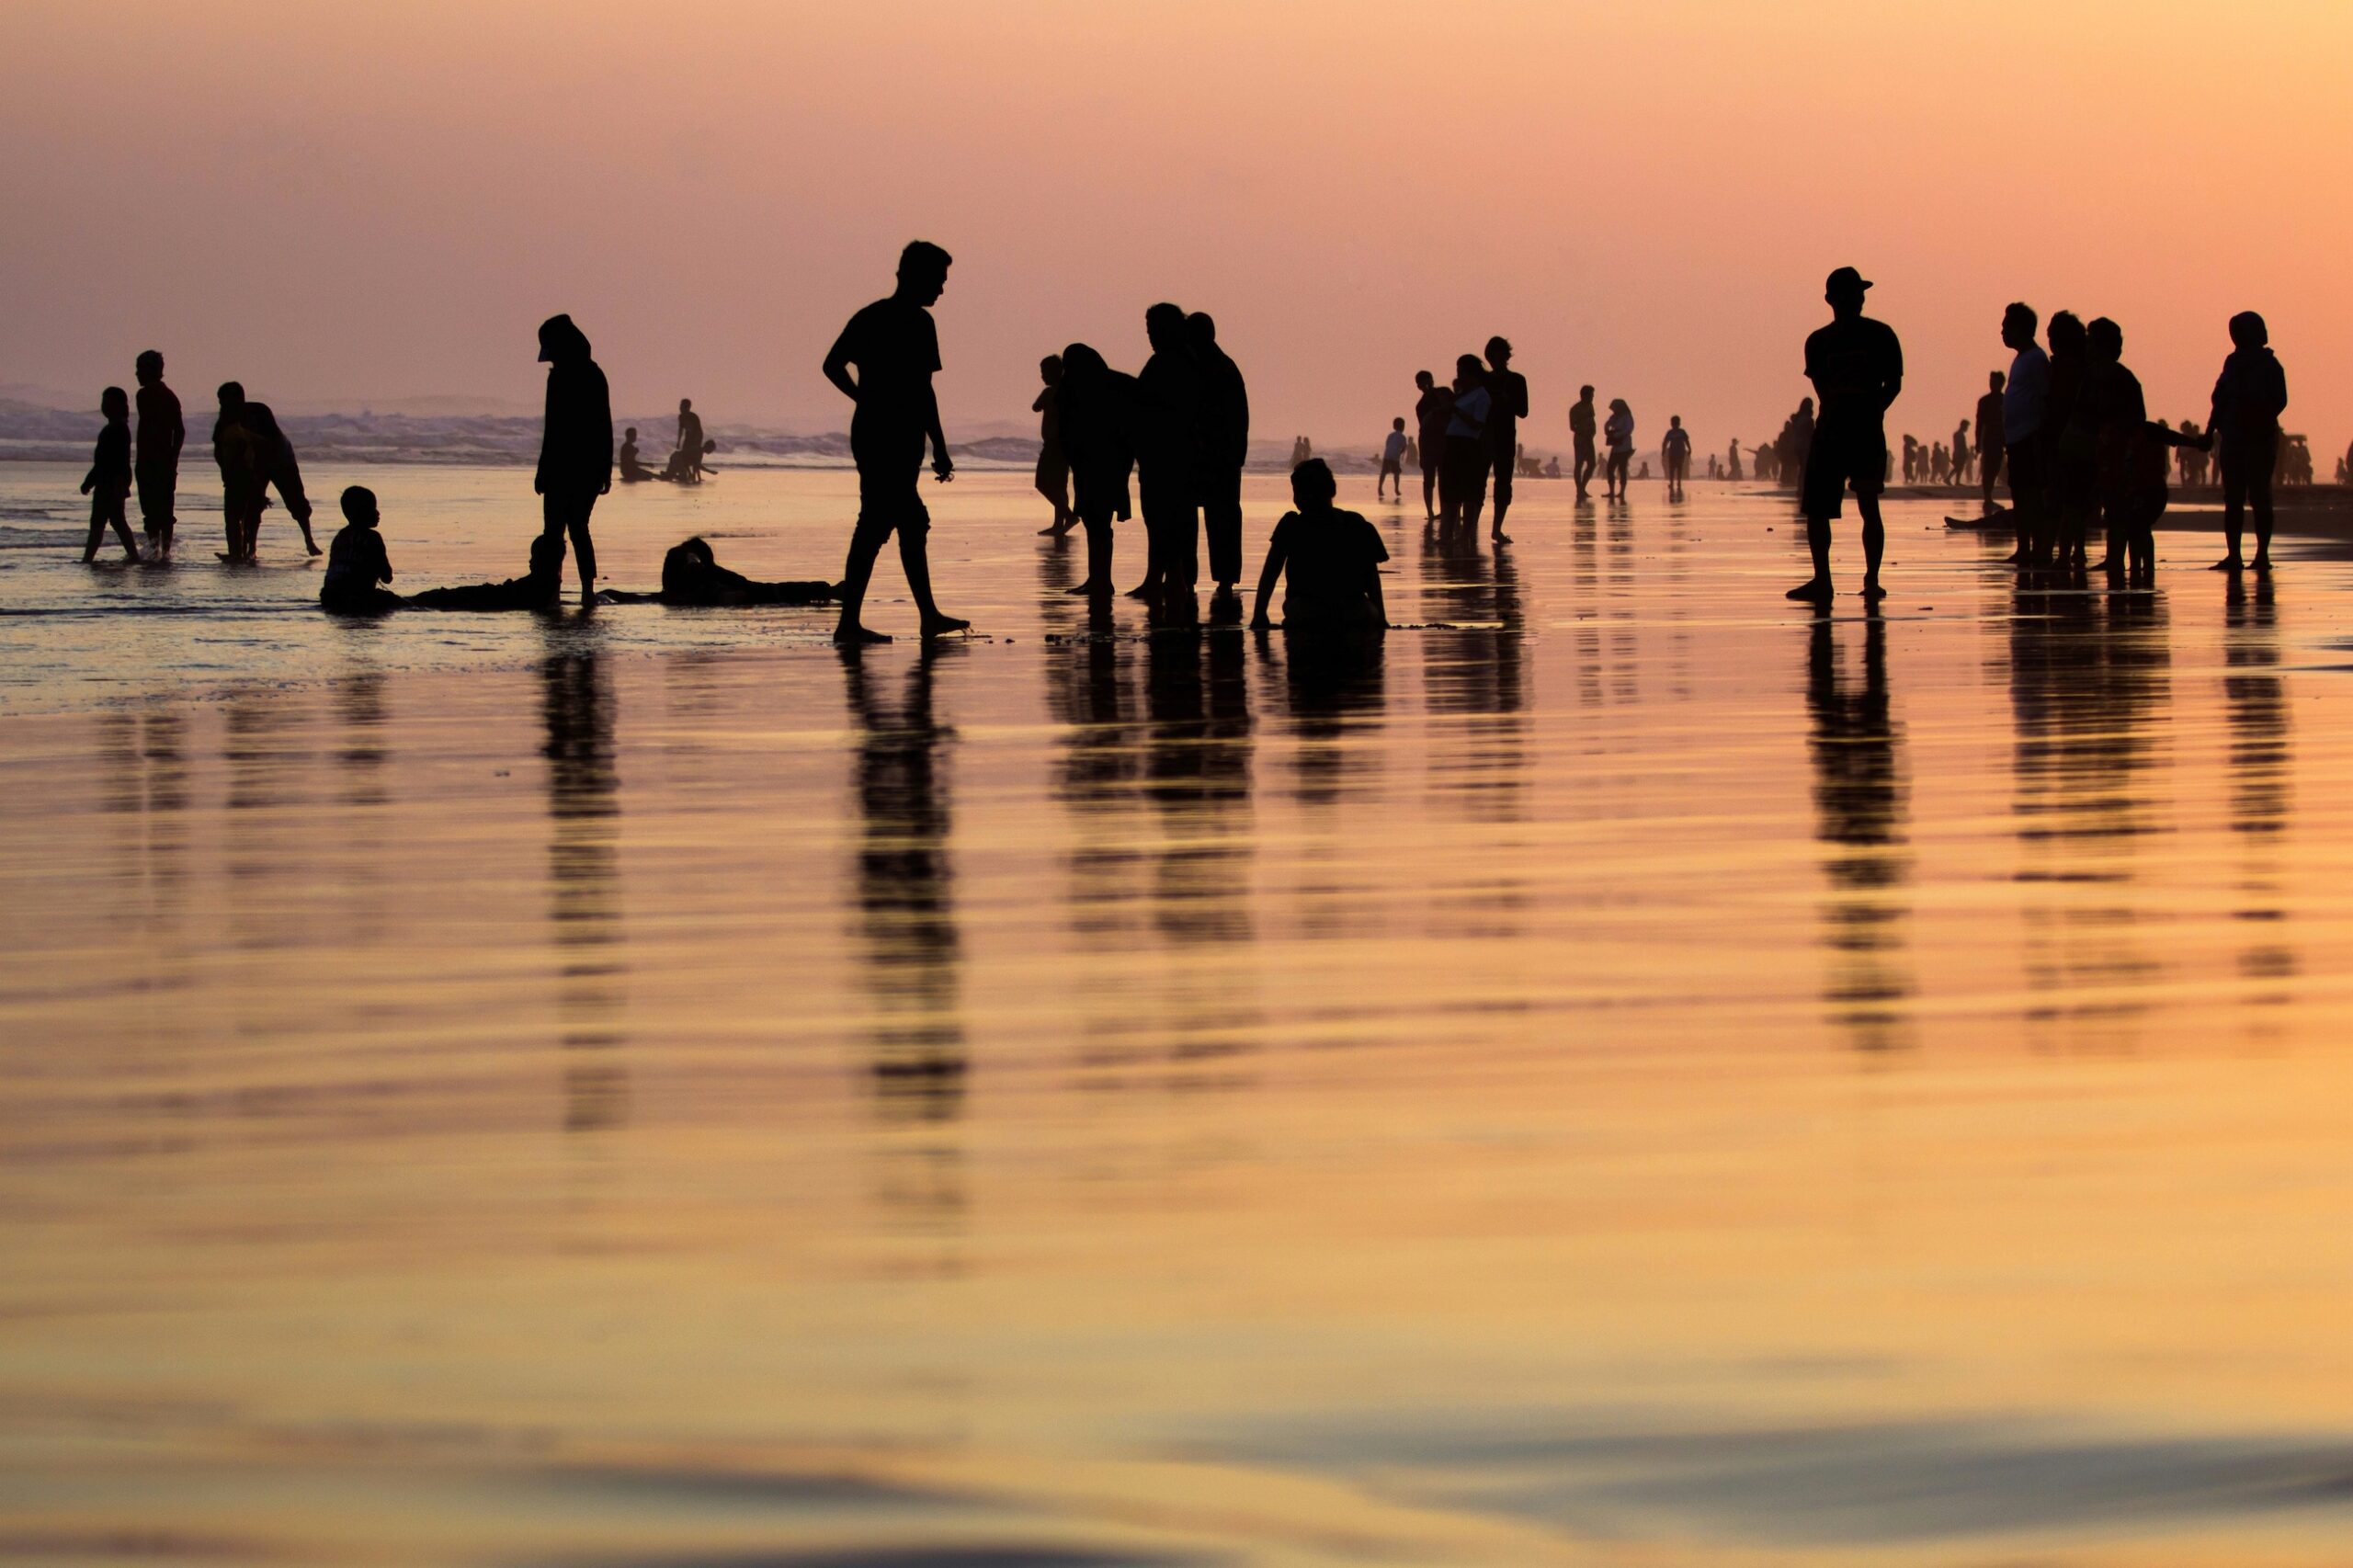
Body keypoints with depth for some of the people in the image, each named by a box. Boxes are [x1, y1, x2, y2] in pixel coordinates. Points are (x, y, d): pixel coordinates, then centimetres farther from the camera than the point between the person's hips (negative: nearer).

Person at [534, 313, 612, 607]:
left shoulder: (561, 376, -12)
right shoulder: (594, 374, 10)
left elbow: (553, 428, -15)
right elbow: (605, 425, 14)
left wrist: (543, 470, -11)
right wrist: (605, 469, 19)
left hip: (564, 464, -7)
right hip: (592, 465, 7)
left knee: (554, 531, -3)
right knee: (579, 528, 13)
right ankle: (588, 591, 7)